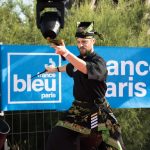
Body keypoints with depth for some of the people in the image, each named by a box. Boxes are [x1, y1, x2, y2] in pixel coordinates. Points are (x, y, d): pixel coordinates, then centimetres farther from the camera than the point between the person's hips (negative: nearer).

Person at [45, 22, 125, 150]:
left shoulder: (99, 62, -15)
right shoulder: (78, 59, 6)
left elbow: (86, 68, -38)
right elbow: (69, 68, 31)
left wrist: (66, 53, -48)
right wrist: (55, 69, 48)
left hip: (98, 112, -6)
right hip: (78, 108, 6)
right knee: (57, 139, 3)